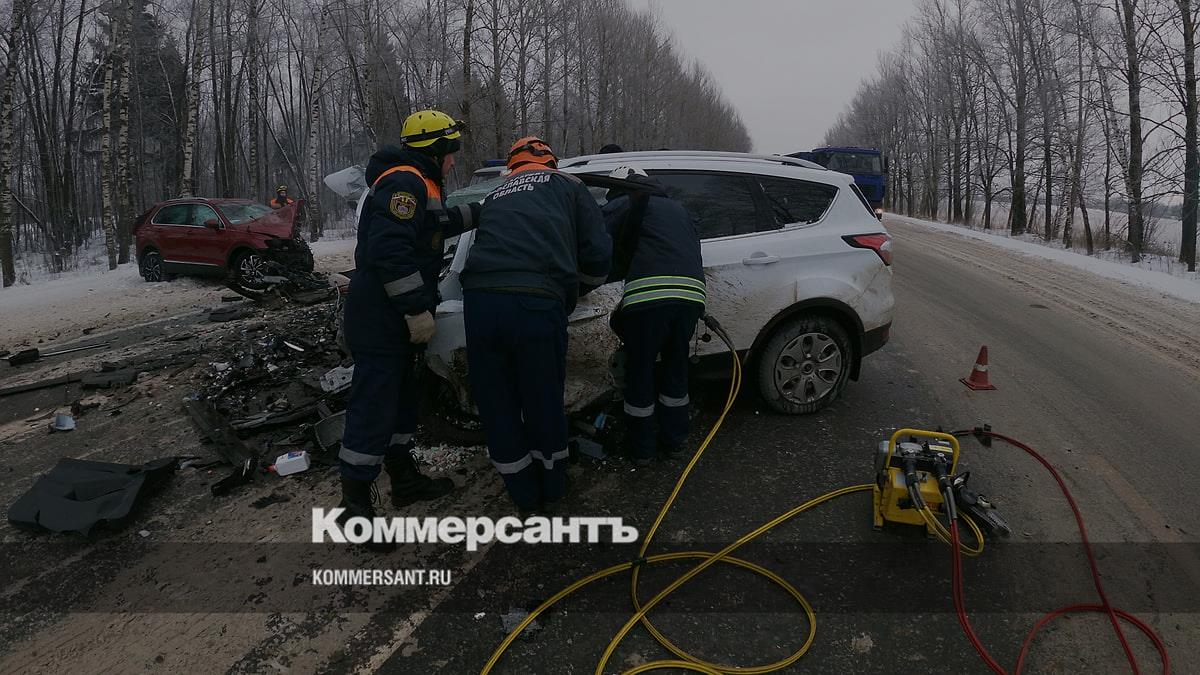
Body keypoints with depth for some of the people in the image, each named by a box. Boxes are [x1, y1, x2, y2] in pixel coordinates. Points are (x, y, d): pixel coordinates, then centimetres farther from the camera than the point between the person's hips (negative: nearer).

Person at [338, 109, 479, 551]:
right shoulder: (404, 181, -17)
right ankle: (355, 505, 2)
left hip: (393, 319, 11)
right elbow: (390, 249, -27)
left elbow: (437, 225, 35)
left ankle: (404, 479, 32)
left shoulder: (417, 184, 18)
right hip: (380, 319, -11)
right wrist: (418, 309, -25)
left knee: (401, 398, 19)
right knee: (373, 406, -7)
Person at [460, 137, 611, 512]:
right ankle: (551, 491, 34)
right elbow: (598, 252, 13)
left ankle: (526, 498, 31)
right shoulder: (568, 186, 21)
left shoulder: (496, 196, 31)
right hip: (537, 304, -3)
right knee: (544, 403, 14)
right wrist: (574, 291, 32)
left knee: (497, 408, 16)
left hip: (480, 299, 3)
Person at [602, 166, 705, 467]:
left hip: (648, 294, -5)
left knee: (640, 374, 11)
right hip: (692, 293, 5)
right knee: (675, 369, 23)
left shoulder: (621, 204, 16)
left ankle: (641, 449, 24)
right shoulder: (677, 207, 33)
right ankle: (674, 442, 35)